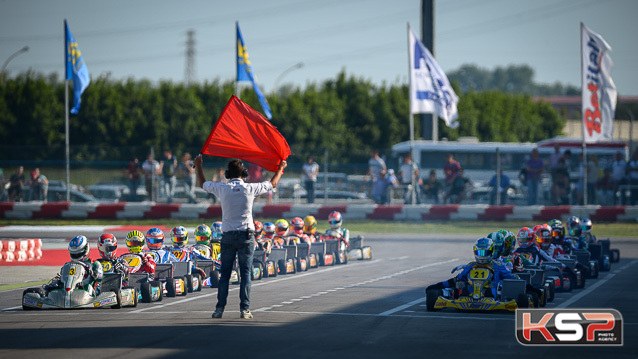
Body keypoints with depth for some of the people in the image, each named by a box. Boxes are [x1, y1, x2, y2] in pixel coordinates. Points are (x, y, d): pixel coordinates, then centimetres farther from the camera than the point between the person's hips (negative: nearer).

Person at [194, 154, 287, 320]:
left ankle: (220, 308, 4)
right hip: (246, 235, -1)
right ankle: (244, 309, -4)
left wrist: (198, 166, 33)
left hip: (228, 236, 1)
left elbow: (203, 184, 16)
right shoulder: (251, 188, -3)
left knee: (225, 273, 6)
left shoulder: (222, 188, -3)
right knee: (245, 272, 2)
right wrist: (281, 168, 31)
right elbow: (273, 183, 14)